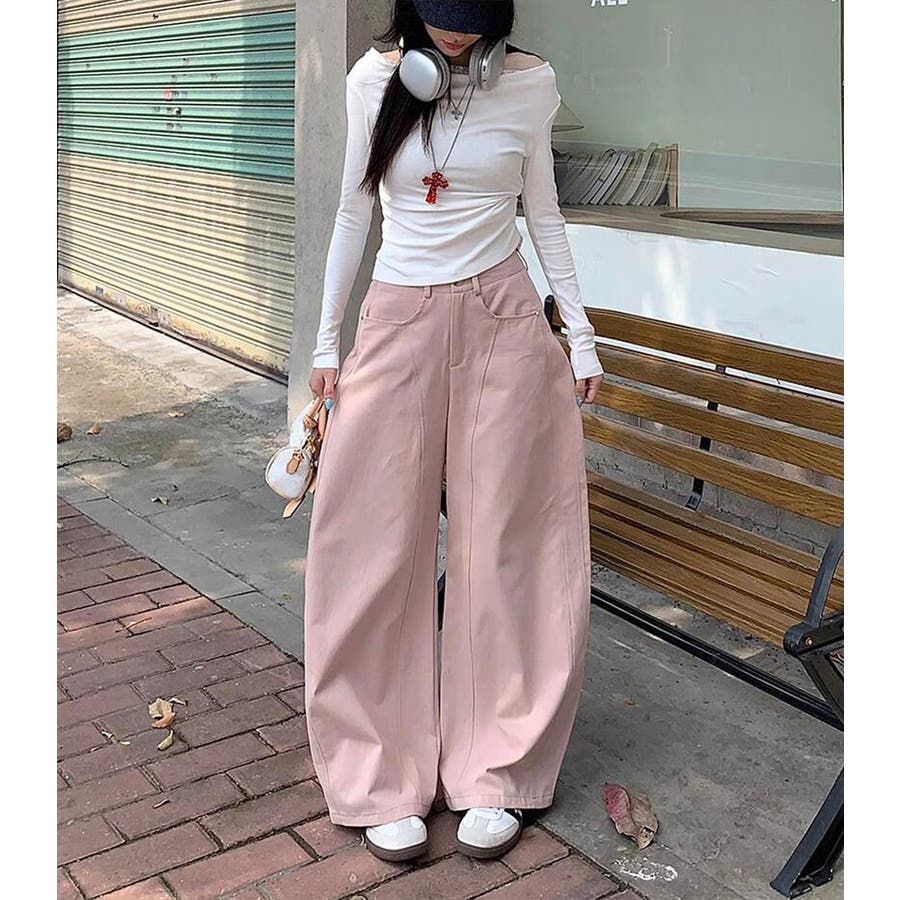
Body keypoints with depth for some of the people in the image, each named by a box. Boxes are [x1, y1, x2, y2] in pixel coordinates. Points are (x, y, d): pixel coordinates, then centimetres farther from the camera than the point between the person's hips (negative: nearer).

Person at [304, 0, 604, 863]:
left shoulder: (530, 83, 0)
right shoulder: (374, 78, 2)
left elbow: (543, 215, 9)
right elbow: (353, 212, 8)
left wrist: (580, 333, 6)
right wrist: (326, 339, 8)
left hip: (502, 321, 0)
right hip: (398, 323, 1)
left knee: (505, 543, 2)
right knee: (381, 548, 0)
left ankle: (495, 774, 17)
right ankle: (388, 778, 14)